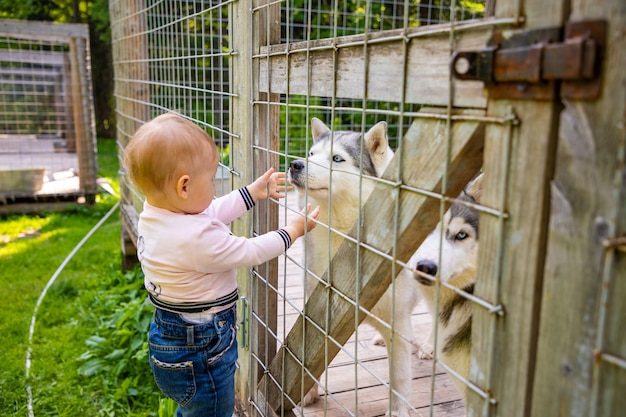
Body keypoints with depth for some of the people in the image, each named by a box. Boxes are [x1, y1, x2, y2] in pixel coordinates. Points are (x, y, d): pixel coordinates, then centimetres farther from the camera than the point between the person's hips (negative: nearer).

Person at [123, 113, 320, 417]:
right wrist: (294, 230, -5)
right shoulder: (199, 238, -32)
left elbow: (213, 212, 7)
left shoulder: (152, 215, -5)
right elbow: (251, 252, -19)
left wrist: (254, 192, 14)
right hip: (200, 356, -8)